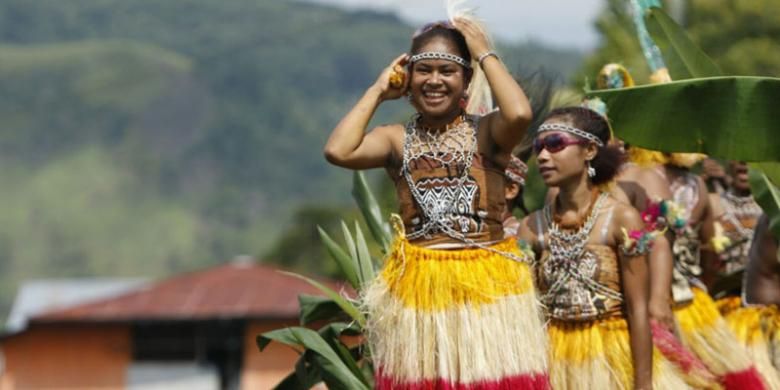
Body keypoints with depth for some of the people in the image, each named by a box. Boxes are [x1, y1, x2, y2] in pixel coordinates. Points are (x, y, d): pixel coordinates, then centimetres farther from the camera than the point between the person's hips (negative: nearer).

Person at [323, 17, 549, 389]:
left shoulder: (486, 131, 1)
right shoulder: (398, 139, 6)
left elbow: (519, 114, -23)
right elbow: (337, 151, -12)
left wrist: (486, 55, -8)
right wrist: (378, 91, 0)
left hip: (489, 287, -2)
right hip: (418, 290, 2)